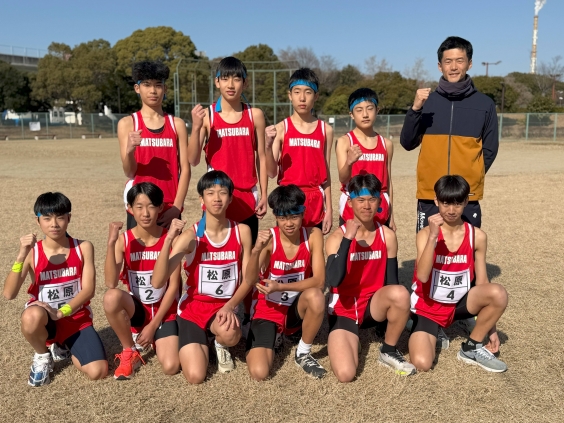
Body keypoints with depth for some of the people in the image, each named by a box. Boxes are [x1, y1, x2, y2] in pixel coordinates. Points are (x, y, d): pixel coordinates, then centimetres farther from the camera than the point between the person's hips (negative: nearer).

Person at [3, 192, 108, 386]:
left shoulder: (83, 248, -6)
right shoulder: (32, 252, -6)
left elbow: (89, 289, -11)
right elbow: (9, 294, -16)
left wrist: (60, 313, -23)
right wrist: (21, 256, -25)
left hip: (77, 319, 1)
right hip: (43, 320, 0)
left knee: (98, 372, -18)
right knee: (31, 316, -39)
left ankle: (62, 346, 16)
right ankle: (42, 355, -2)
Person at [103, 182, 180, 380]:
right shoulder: (124, 240, -9)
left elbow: (174, 286, -10)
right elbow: (111, 283, -22)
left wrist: (153, 325, -12)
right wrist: (111, 243, -30)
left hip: (164, 310, -1)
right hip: (136, 308, 1)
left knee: (171, 367, -20)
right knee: (111, 297, -33)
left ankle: (155, 339, 16)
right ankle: (129, 352, -7)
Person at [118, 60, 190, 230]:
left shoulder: (177, 124, 5)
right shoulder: (127, 123, 2)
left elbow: (185, 169, 1)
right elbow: (129, 172, -2)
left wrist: (177, 206, -8)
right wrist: (129, 150, -23)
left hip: (170, 208, 1)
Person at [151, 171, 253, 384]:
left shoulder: (242, 231, -6)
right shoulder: (190, 236, -14)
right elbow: (157, 282, -22)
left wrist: (230, 306, -20)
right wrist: (168, 240, -34)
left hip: (225, 306, 1)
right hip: (193, 307, -1)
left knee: (229, 334, -34)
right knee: (195, 376, -15)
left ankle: (220, 345, 6)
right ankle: (202, 342, 21)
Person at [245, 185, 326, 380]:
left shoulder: (313, 235, -12)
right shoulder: (269, 238, -15)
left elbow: (319, 281, -18)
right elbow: (250, 280, -26)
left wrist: (280, 286, -27)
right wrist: (256, 250, -44)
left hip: (296, 309, 1)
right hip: (267, 310, -1)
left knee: (316, 296, -34)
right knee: (259, 373, -19)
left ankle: (303, 353, -7)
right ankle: (273, 335, 15)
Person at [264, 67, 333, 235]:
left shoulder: (325, 130, 5)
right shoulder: (281, 128, -1)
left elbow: (325, 173, 7)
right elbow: (272, 173, -6)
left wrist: (329, 209, 5)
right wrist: (268, 146, -22)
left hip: (315, 202, 2)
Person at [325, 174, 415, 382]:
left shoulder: (387, 236, -4)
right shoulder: (337, 237, -12)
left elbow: (392, 280, 1)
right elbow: (334, 280, -27)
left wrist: (396, 313, -9)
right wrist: (347, 238, -30)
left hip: (374, 305, 3)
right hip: (344, 309, -2)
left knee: (401, 293, -32)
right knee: (346, 374, -22)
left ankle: (389, 352, -4)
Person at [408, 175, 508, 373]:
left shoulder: (477, 236, -7)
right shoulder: (426, 234, -15)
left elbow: (482, 282, 0)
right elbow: (422, 276, -29)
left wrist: (491, 329, 3)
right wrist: (433, 236, -36)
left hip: (458, 304, 3)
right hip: (428, 307, -3)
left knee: (499, 294, -27)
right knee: (422, 363, -24)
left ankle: (471, 348, -3)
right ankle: (434, 332, 11)